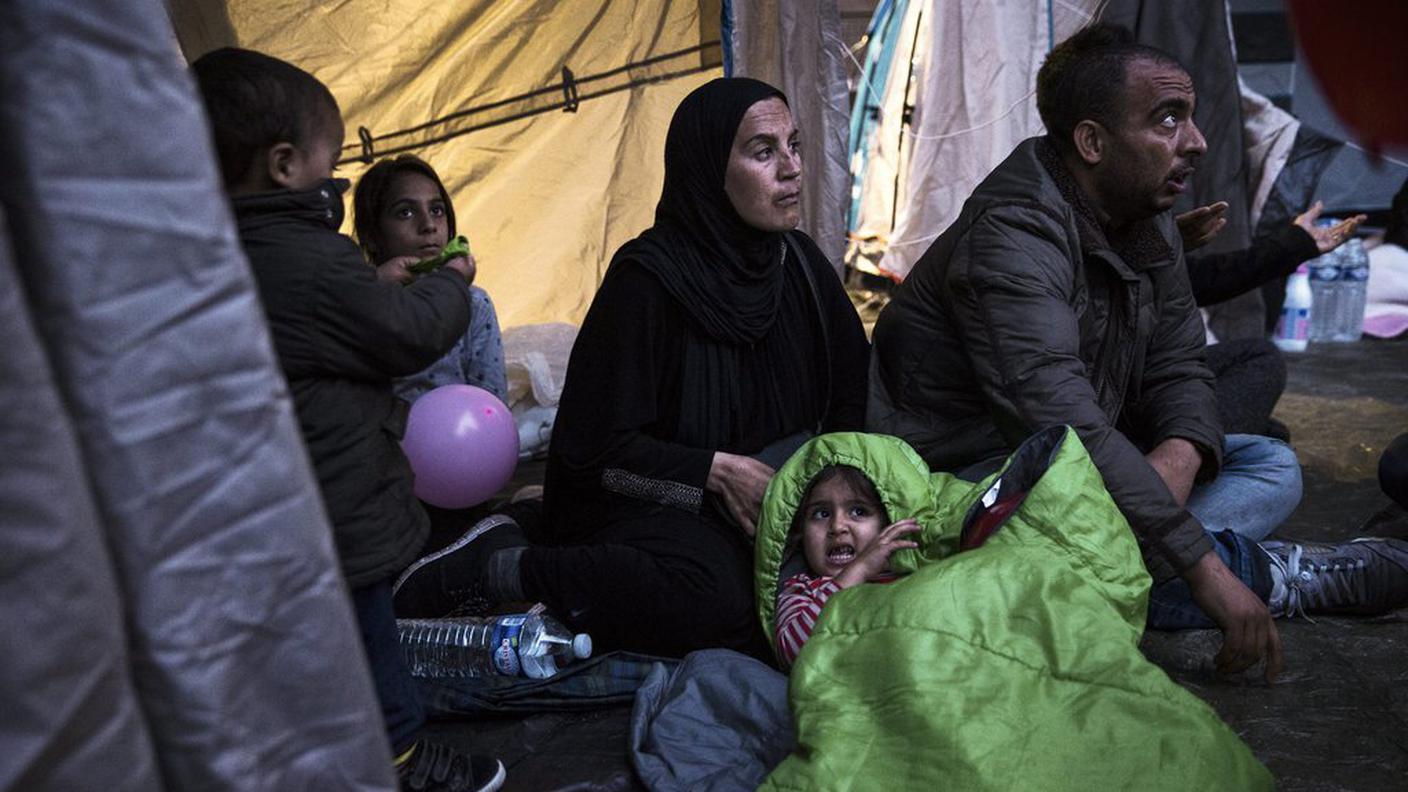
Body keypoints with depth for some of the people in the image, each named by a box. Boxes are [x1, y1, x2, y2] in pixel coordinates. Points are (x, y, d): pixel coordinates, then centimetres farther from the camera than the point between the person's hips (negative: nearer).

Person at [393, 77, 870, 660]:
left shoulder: (798, 262, 1)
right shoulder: (646, 279, -19)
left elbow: (850, 397, 11)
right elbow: (596, 445, -17)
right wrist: (718, 470, -21)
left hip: (773, 485, 8)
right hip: (644, 499, -8)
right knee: (711, 599, -36)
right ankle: (496, 566, -15)